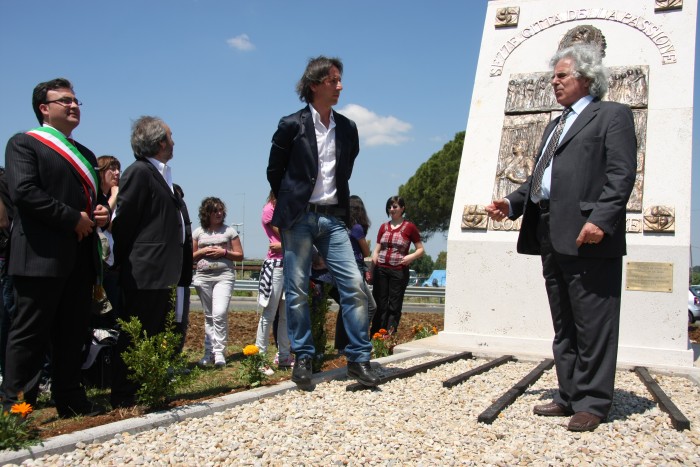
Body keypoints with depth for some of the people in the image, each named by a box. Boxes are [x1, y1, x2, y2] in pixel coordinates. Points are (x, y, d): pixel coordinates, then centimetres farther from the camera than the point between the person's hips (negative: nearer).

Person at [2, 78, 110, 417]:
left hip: (80, 258, 7)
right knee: (30, 334, -3)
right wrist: (73, 219, -15)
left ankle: (70, 401, 19)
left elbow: (96, 195, 29)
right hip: (42, 256, -7)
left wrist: (102, 211, 4)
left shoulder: (84, 154, 24)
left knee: (73, 334, 11)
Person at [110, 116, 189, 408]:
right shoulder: (139, 172, -11)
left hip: (162, 273, 10)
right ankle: (124, 398, 6)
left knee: (155, 337, 15)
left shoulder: (161, 175, 18)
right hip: (144, 273, -10)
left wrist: (180, 265, 15)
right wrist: (125, 263, -8)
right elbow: (122, 222, -14)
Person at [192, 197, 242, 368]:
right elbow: (191, 257, 14)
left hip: (224, 276, -3)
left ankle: (219, 352, -13)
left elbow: (240, 256, 5)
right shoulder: (198, 232, 10)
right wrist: (202, 252, -4)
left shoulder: (229, 231, 5)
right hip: (203, 277, 3)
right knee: (209, 316, 9)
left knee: (220, 313, -18)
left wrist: (224, 252, -9)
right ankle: (209, 352, 14)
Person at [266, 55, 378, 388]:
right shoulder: (292, 125, -1)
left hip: (333, 218, 3)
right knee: (297, 291, 1)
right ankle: (303, 358, 13)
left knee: (354, 286, -6)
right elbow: (274, 171, 7)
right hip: (298, 218, -3)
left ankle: (359, 358, 2)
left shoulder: (347, 129, 10)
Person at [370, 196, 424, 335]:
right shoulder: (384, 227, 13)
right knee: (380, 305, 3)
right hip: (381, 270, 4)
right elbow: (377, 249, 14)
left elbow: (420, 249, 3)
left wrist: (411, 257, -16)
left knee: (394, 306, 1)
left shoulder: (409, 227, 1)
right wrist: (373, 258, -6)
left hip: (399, 271, -3)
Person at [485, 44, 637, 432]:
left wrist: (600, 219, -22)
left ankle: (592, 403, 8)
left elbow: (621, 174, -11)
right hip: (551, 239, 8)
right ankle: (570, 396, 22)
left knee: (592, 326, -2)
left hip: (588, 238, -8)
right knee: (563, 327, 13)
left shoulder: (612, 116, 2)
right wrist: (511, 203, 9)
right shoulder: (554, 126, 26)